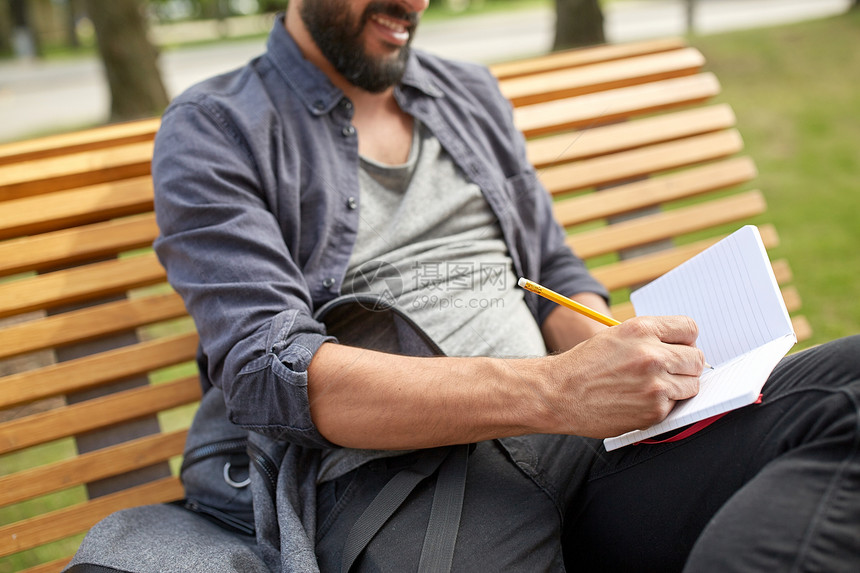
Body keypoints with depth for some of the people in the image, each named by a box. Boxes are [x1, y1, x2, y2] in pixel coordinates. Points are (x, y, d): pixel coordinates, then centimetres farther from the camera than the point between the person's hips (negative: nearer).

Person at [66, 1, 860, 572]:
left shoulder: (471, 95, 23)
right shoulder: (213, 133, 4)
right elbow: (266, 371, -10)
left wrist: (626, 364, 0)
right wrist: (553, 392, -20)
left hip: (576, 438, 7)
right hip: (392, 471, -6)